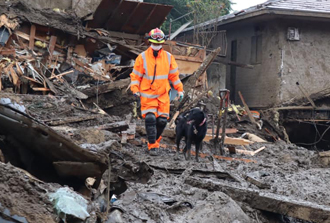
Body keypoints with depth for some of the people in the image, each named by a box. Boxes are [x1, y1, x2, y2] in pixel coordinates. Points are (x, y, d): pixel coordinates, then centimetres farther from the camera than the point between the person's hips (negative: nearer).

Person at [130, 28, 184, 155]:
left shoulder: (168, 57, 4)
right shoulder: (142, 57, -4)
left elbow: (174, 75, 12)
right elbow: (135, 76, 0)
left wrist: (179, 90, 11)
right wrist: (135, 90, -12)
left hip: (163, 95, 3)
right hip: (147, 95, -3)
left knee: (162, 120, 1)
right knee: (150, 118, -15)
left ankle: (155, 141, 24)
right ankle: (152, 146, -4)